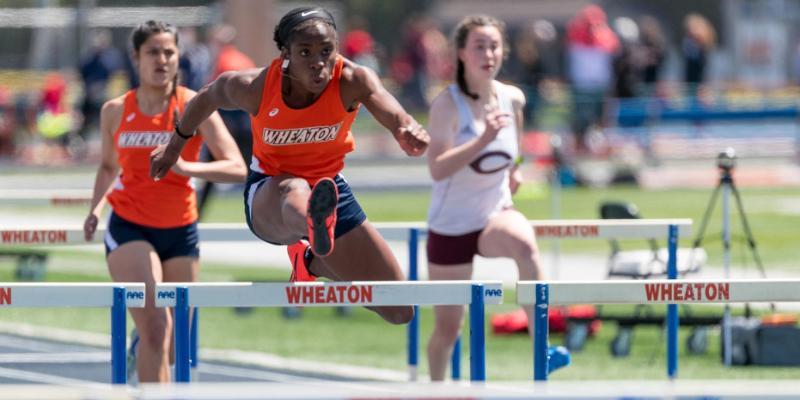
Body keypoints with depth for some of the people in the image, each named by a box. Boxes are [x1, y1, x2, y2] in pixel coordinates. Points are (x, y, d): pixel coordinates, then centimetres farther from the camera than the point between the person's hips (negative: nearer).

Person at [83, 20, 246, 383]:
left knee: (174, 339, 8)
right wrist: (96, 209, 3)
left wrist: (186, 167, -28)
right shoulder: (115, 111, 1)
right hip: (129, 229, -1)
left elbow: (238, 169, -13)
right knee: (155, 325, -20)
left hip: (180, 231, 1)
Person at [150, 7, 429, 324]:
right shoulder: (254, 87, -23)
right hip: (268, 192, -3)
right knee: (294, 190, -45)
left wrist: (409, 131, -69)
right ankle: (315, 226, -85)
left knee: (400, 312, 5)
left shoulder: (353, 81, -25)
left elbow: (390, 111, -45)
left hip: (330, 187, 3)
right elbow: (208, 97, 0)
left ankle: (313, 262, 32)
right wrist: (175, 146, 16)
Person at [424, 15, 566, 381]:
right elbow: (437, 169, -29)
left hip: (496, 213, 2)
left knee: (524, 243, -36)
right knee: (448, 328, 7)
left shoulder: (512, 99, -3)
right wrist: (483, 139, -38)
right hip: (451, 226, -2)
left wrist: (513, 170, 7)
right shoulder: (448, 103, -17)